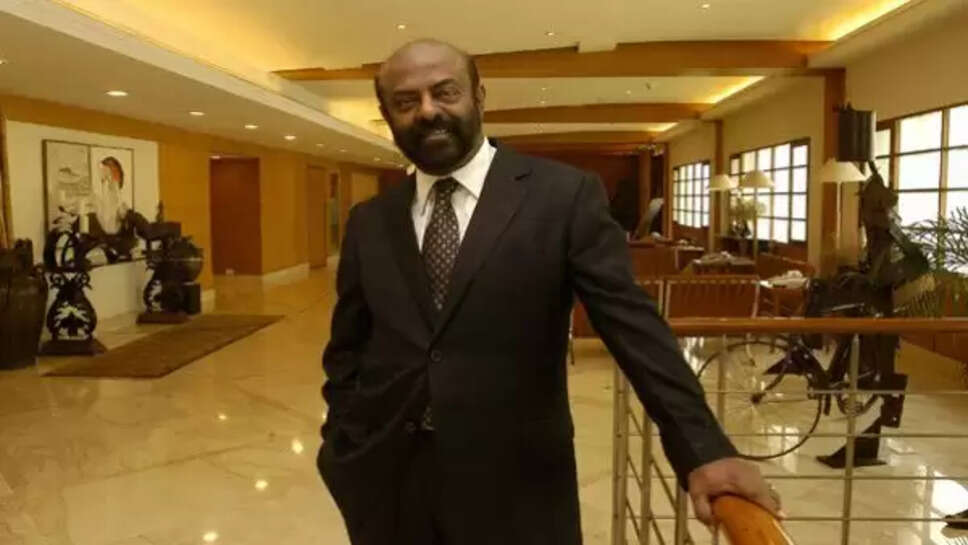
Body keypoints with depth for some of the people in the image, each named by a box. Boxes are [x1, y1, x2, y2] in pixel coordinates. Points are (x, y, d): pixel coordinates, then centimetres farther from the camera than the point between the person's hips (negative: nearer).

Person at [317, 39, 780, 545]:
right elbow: (346, 350, 12)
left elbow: (633, 326, -10)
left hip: (514, 490, -3)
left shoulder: (564, 196, -7)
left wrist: (703, 448, -14)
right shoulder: (368, 222, 5)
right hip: (386, 483, 4)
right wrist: (345, 447, 2)